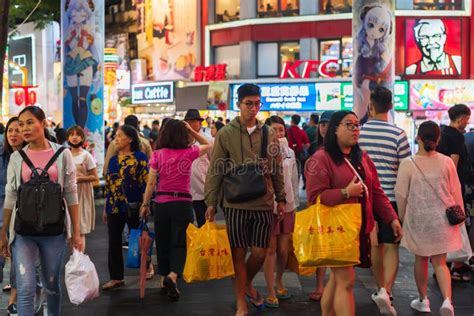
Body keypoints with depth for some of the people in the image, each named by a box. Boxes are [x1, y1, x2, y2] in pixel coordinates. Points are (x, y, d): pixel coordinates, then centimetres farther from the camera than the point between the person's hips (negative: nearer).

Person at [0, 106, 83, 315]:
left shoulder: (62, 154, 0)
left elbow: (71, 194, 1)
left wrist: (77, 231, -2)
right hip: (23, 231, 0)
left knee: (52, 285, 12)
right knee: (26, 289, -7)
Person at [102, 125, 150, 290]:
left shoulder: (140, 157, -6)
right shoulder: (113, 160, 12)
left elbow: (146, 182, -9)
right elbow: (108, 185, 15)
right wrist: (105, 208, 14)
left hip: (133, 206, -6)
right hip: (114, 207, 6)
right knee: (114, 243, 6)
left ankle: (147, 265, 32)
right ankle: (116, 277, 14)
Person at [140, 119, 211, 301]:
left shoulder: (158, 155, -3)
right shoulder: (189, 152, -3)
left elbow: (151, 183, -2)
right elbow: (208, 145, 16)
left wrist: (145, 205, 6)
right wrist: (192, 130, 9)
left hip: (162, 202, 1)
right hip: (183, 202, -1)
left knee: (163, 241, 15)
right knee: (178, 242, 2)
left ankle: (165, 279, 25)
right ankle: (172, 276, -21)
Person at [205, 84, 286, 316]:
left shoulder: (268, 133, 6)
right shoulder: (226, 134, -3)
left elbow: (276, 170, 12)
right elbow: (215, 171, -2)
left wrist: (281, 198, 10)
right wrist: (211, 202, -7)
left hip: (264, 203, 3)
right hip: (236, 204, -2)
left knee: (260, 253, 7)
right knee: (239, 254, 5)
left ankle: (247, 284, 37)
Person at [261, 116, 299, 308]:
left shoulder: (290, 153, 9)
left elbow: (294, 181, 14)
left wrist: (295, 203, 14)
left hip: (287, 205, 5)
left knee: (283, 249, 9)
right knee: (271, 249, 0)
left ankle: (279, 282, 31)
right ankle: (270, 292, 9)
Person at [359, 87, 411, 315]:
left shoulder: (358, 132, -2)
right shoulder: (398, 134, -10)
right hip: (391, 197, -3)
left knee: (375, 245, 15)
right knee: (391, 247, 0)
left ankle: (381, 289, 28)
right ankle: (386, 291, -15)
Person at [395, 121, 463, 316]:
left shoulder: (408, 164, -12)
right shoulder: (446, 162, -7)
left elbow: (401, 195, -6)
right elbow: (455, 191, 1)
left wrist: (402, 217, 10)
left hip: (418, 218, -1)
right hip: (442, 219, 1)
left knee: (421, 259, 16)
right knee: (439, 262, 9)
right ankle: (447, 300, -10)